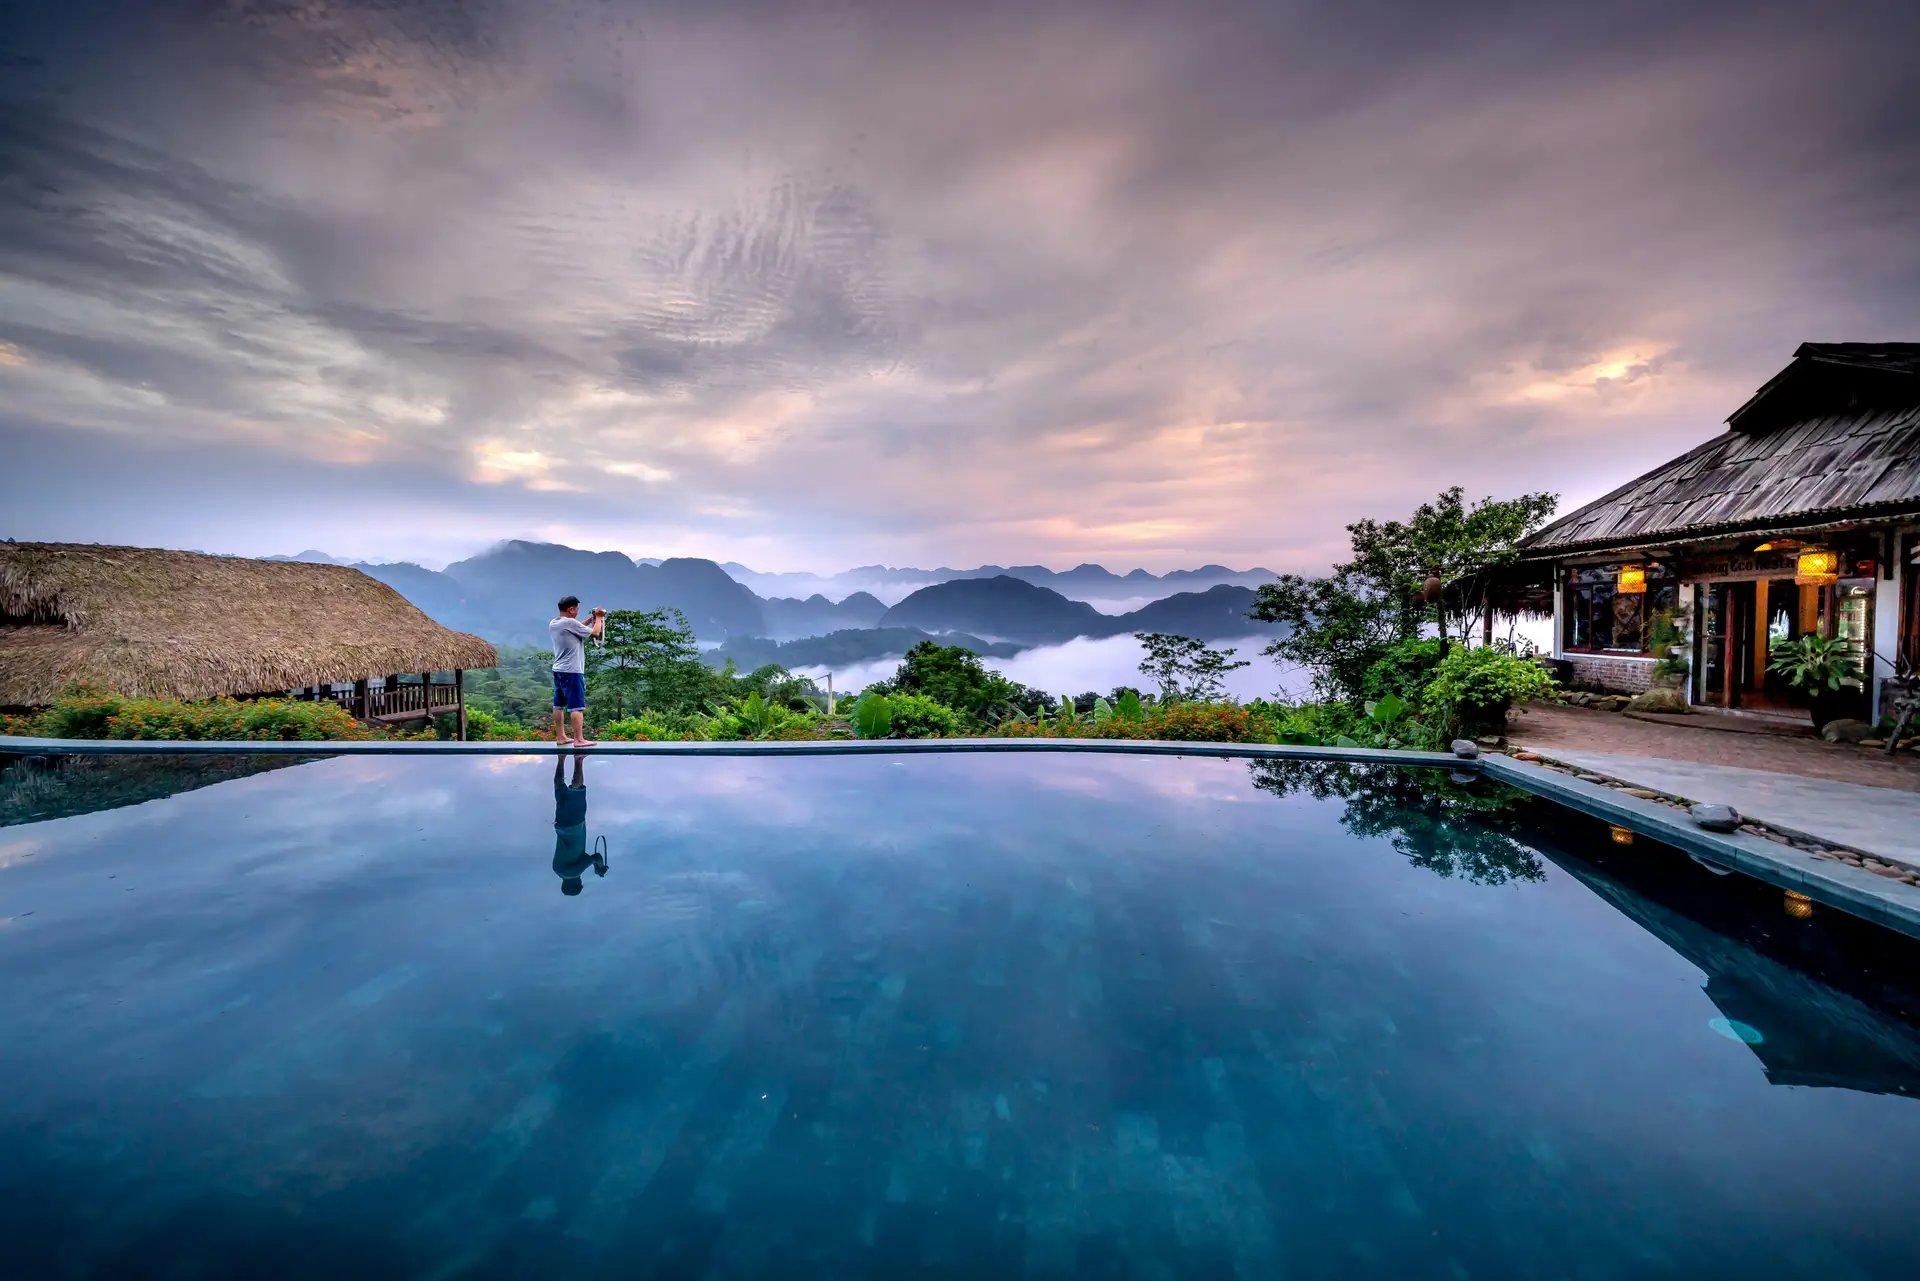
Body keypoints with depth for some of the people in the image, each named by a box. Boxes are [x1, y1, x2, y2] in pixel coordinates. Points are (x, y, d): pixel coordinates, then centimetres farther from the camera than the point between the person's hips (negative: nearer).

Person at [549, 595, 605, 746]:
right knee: (577, 706, -6)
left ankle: (561, 737, 17)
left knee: (559, 705, 11)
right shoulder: (570, 622, -17)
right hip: (572, 671, -9)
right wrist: (599, 618, 4)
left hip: (558, 670, 9)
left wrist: (590, 619, 21)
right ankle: (579, 739, -6)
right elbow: (595, 633, -10)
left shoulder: (553, 624, 9)